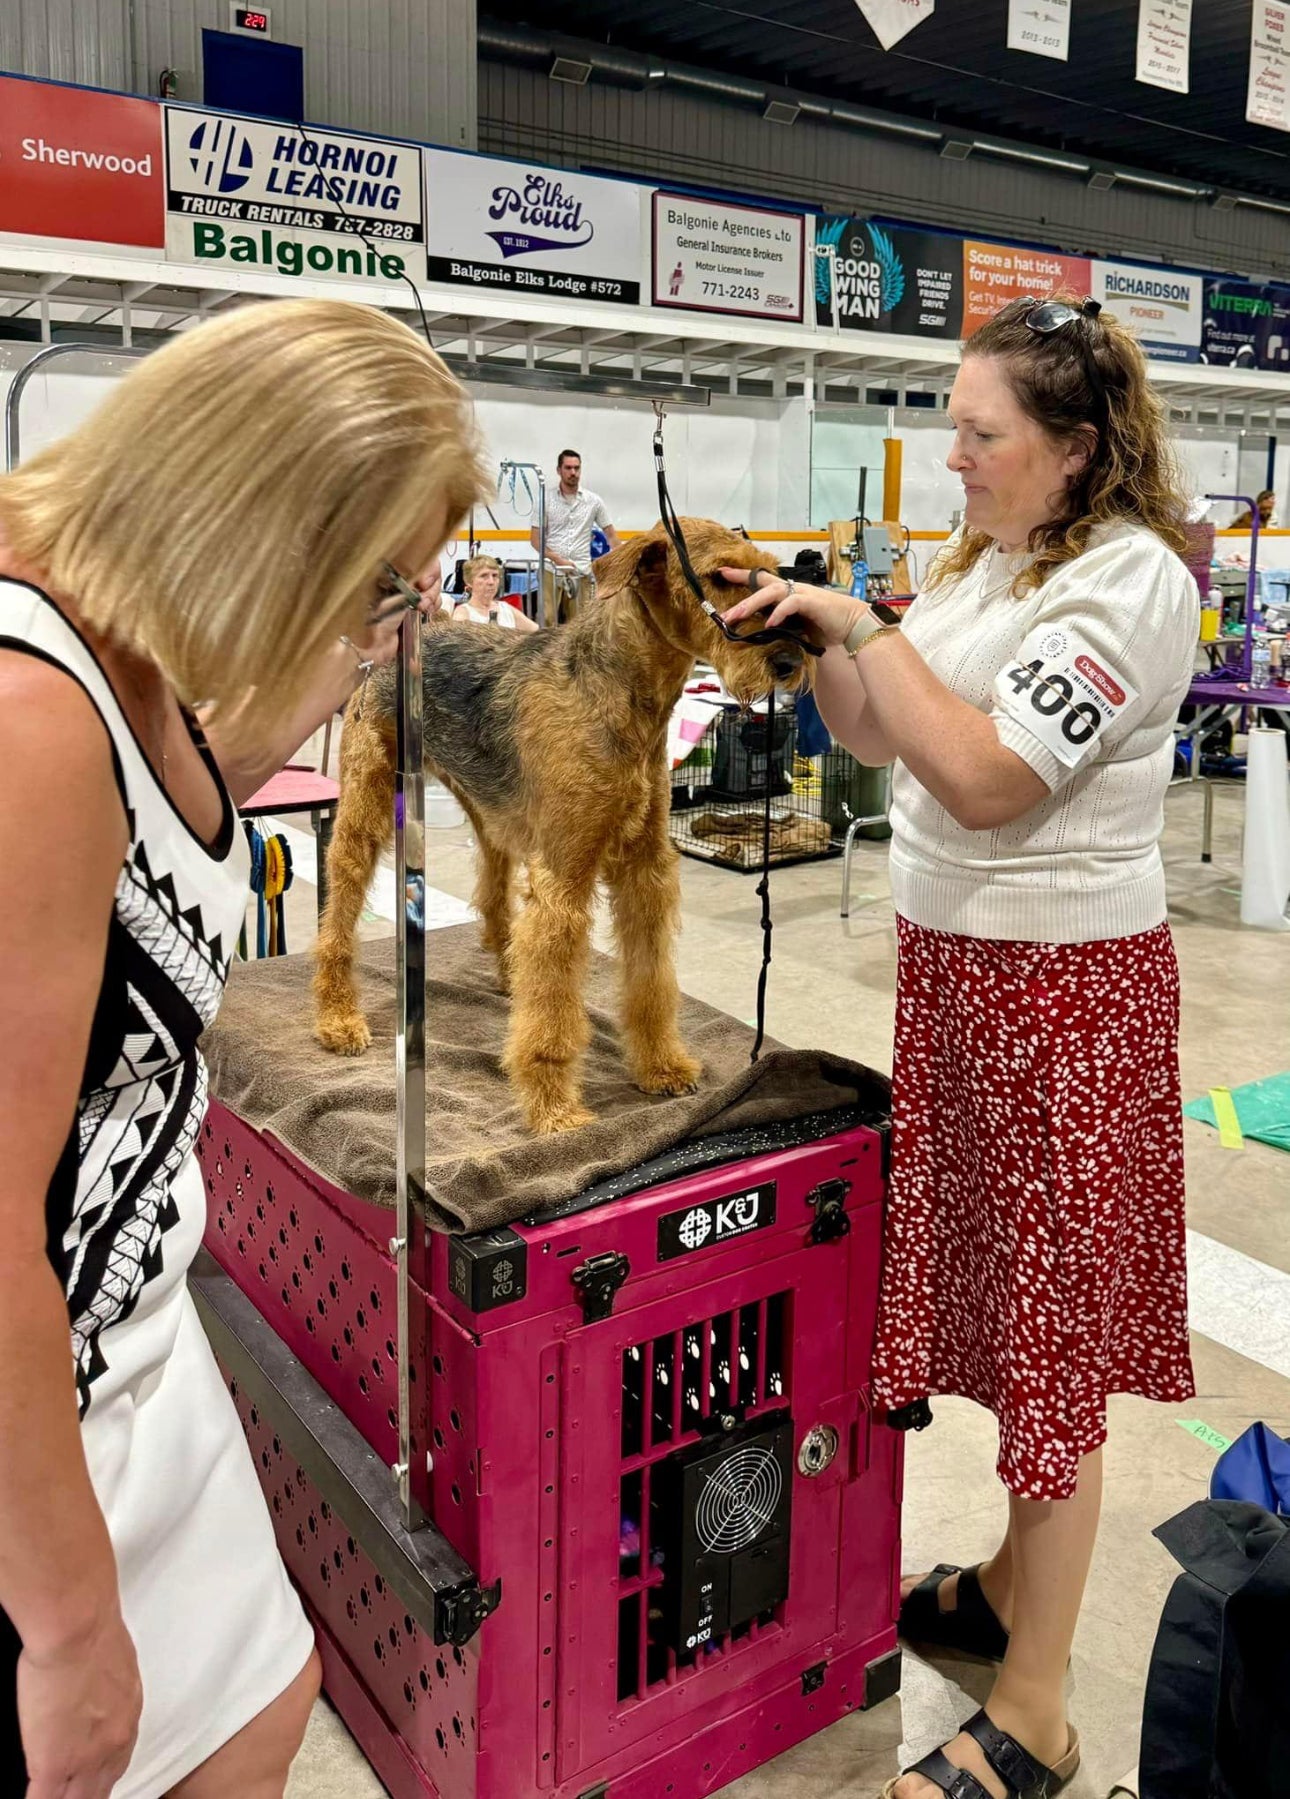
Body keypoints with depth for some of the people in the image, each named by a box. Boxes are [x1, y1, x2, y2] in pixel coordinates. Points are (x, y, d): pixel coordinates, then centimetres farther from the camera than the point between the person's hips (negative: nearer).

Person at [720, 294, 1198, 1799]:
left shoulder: (1128, 578, -15)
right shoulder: (981, 558, 11)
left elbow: (986, 780, -23)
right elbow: (879, 737, 15)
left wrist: (862, 621, -17)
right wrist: (812, 641, -1)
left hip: (1063, 986, -8)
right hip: (952, 962, 8)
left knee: (1050, 1332, 2)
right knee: (987, 1285, 17)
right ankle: (1009, 1588, 37)